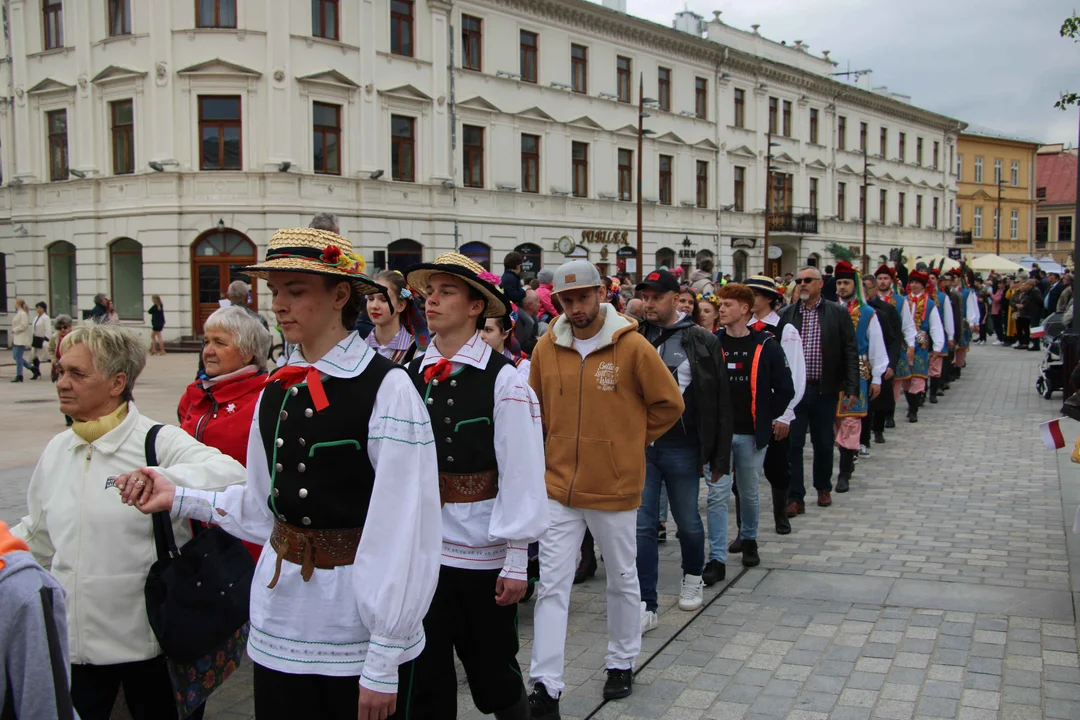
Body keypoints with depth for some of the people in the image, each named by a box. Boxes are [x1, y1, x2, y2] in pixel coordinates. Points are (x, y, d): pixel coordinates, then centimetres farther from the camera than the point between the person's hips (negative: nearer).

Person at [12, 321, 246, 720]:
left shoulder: (160, 442, -11)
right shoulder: (57, 450, 8)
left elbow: (232, 475, -29)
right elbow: (38, 536, 19)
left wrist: (167, 480, -42)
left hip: (148, 642, -4)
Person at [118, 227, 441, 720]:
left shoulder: (388, 389, -16)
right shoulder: (276, 390, 7)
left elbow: (404, 535, -17)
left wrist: (384, 664, -16)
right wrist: (179, 498, 4)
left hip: (358, 627, -6)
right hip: (278, 626, 6)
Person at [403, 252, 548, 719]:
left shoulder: (503, 379, -10)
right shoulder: (411, 375, 3)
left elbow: (522, 474, -11)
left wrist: (517, 560, -12)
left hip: (482, 553, -4)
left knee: (493, 673, 12)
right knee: (424, 678, 14)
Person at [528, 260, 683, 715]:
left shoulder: (632, 346, -10)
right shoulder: (546, 348, -1)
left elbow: (669, 404, -1)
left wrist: (633, 441, 2)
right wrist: (562, 444, 9)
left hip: (616, 486, -2)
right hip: (559, 485, 2)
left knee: (622, 579, 15)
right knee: (552, 585, 0)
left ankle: (622, 663, 36)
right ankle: (546, 688, 5)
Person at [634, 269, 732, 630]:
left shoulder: (701, 341, -3)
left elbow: (720, 402, -3)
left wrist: (720, 456, -5)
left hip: (682, 447, -2)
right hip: (641, 445, 2)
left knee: (687, 520, 14)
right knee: (642, 525, 0)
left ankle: (693, 577, 41)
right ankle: (646, 606, 6)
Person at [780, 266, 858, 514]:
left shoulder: (838, 314, 0)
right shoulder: (785, 315, 3)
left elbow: (850, 352, -1)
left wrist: (851, 387, -7)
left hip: (825, 389, 0)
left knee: (824, 443, 12)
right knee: (792, 443, -2)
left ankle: (823, 487, 32)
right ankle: (795, 497, 4)